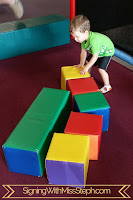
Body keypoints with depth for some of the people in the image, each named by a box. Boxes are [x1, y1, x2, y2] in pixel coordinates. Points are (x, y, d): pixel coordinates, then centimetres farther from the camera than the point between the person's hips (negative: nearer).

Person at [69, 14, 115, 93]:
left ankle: (107, 86, 5)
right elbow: (83, 51, -7)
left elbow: (95, 57, -36)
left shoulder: (94, 40, -44)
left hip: (107, 51, -8)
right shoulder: (84, 37, -19)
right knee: (87, 62, 12)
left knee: (101, 69, -16)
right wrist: (81, 64, -4)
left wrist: (86, 68, -28)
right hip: (97, 51, 8)